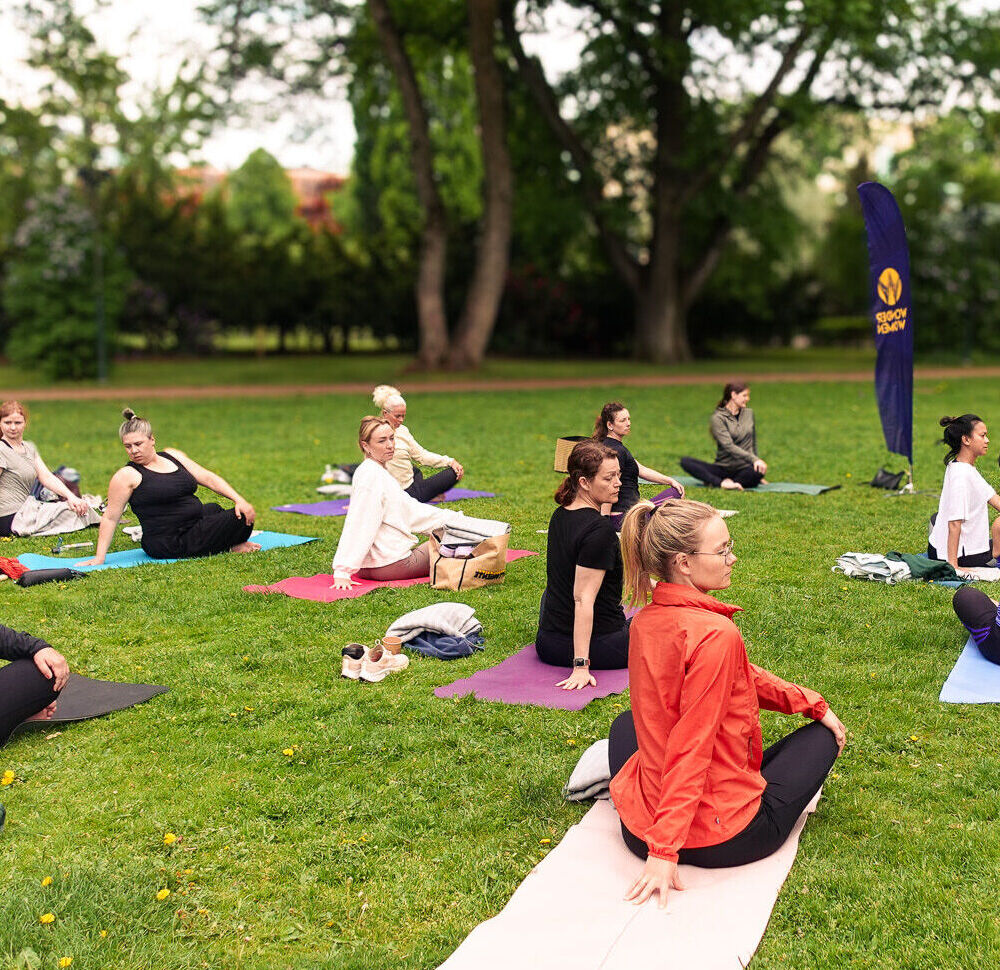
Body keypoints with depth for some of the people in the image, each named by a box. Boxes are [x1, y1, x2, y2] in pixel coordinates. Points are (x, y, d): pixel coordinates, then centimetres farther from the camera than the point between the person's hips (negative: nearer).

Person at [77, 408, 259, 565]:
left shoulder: (173, 456, 10)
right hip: (170, 546, -7)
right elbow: (110, 518, -8)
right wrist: (100, 557, -13)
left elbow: (208, 478, 6)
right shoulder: (127, 476, -8)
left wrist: (239, 500, -6)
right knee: (239, 520, -14)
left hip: (194, 527, 7)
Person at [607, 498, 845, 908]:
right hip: (722, 838, -6)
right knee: (822, 736, 19)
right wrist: (665, 851, -25)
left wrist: (810, 702, 13)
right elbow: (693, 747, -26)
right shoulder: (716, 634, -26)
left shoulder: (643, 623, -1)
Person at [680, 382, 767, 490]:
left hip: (744, 469, 2)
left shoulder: (749, 414, 13)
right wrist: (754, 459, -27)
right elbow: (728, 446, -17)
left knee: (759, 471, -36)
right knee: (685, 462, -24)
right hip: (723, 468, -2)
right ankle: (722, 483, -42)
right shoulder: (718, 418, -4)